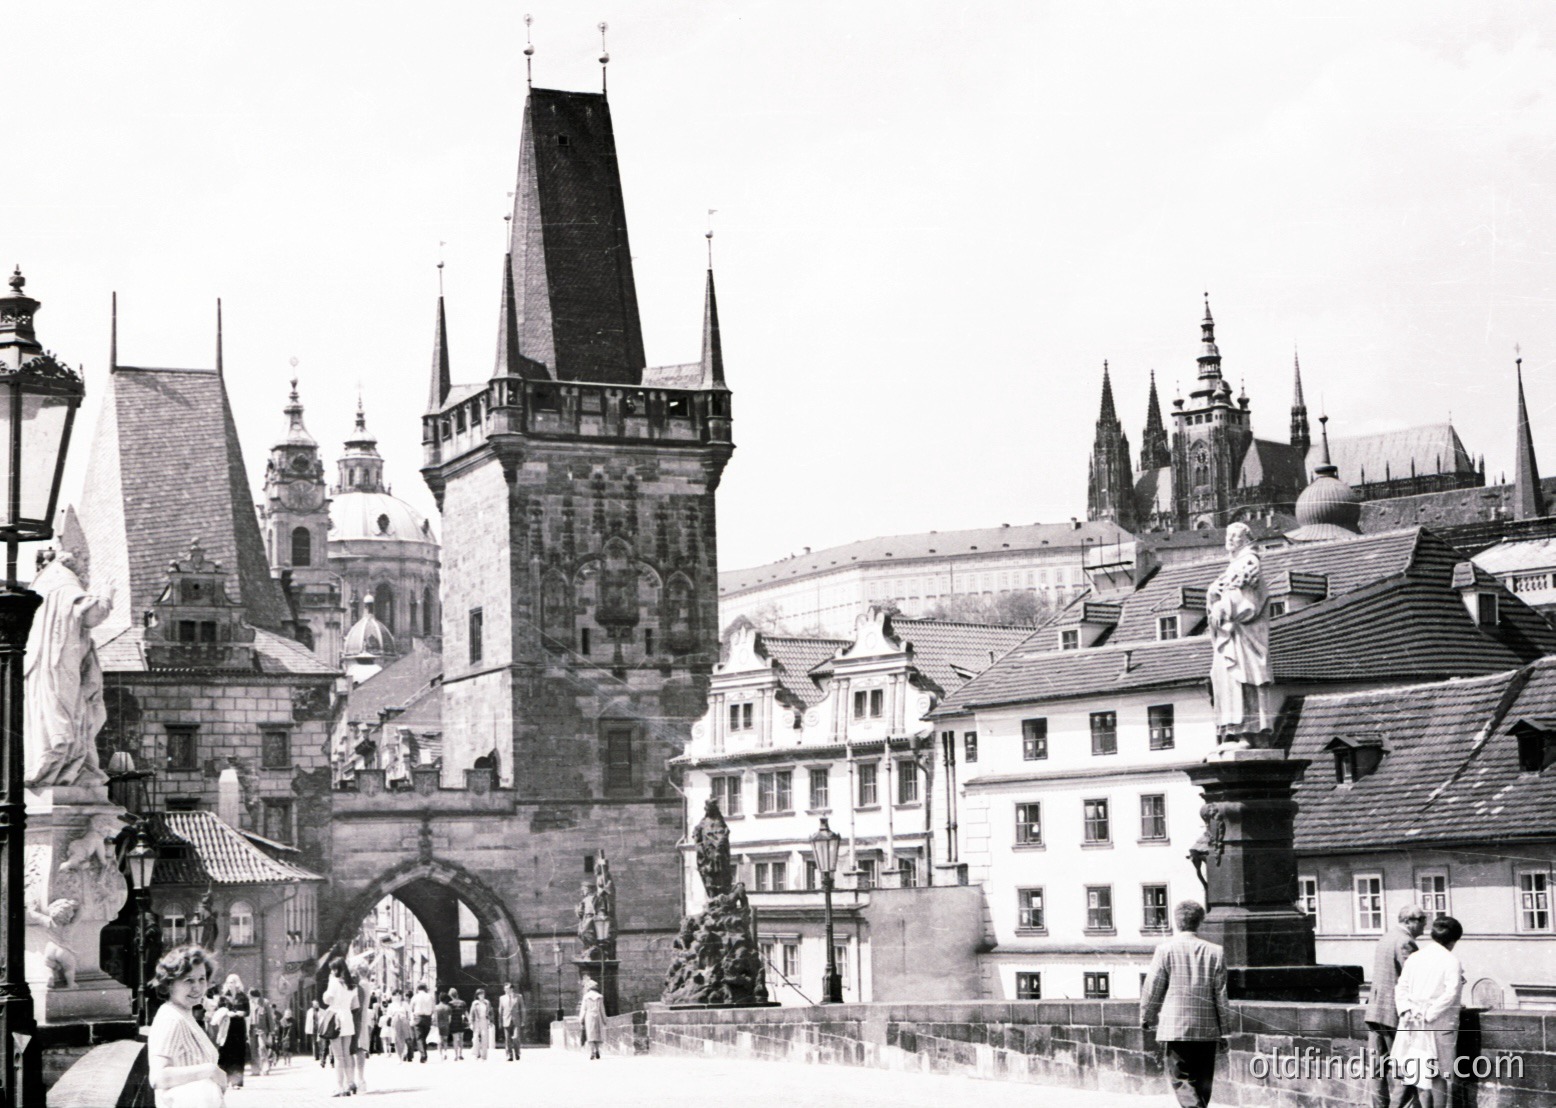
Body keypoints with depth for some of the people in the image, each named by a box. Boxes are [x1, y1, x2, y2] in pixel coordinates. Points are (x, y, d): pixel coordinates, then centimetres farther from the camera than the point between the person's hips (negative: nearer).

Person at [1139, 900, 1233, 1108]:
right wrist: (1225, 1030, 10)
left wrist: (1147, 1019, 12)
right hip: (1207, 1029, 3)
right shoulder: (1214, 952, 2)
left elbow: (1152, 989, -1)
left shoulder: (1166, 950, -5)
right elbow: (1221, 995, 3)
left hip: (1175, 1029, -3)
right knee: (1202, 1082, 13)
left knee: (1182, 1080, -3)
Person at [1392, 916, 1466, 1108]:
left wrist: (1405, 1010, -4)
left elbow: (1401, 986, 5)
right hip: (1440, 1025, -4)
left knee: (1420, 1072, 10)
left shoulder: (1414, 957, 9)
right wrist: (1430, 1014, -15)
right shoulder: (1451, 962, -8)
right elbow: (1451, 992, -17)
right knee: (1438, 1074, 2)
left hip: (1413, 1022, 4)